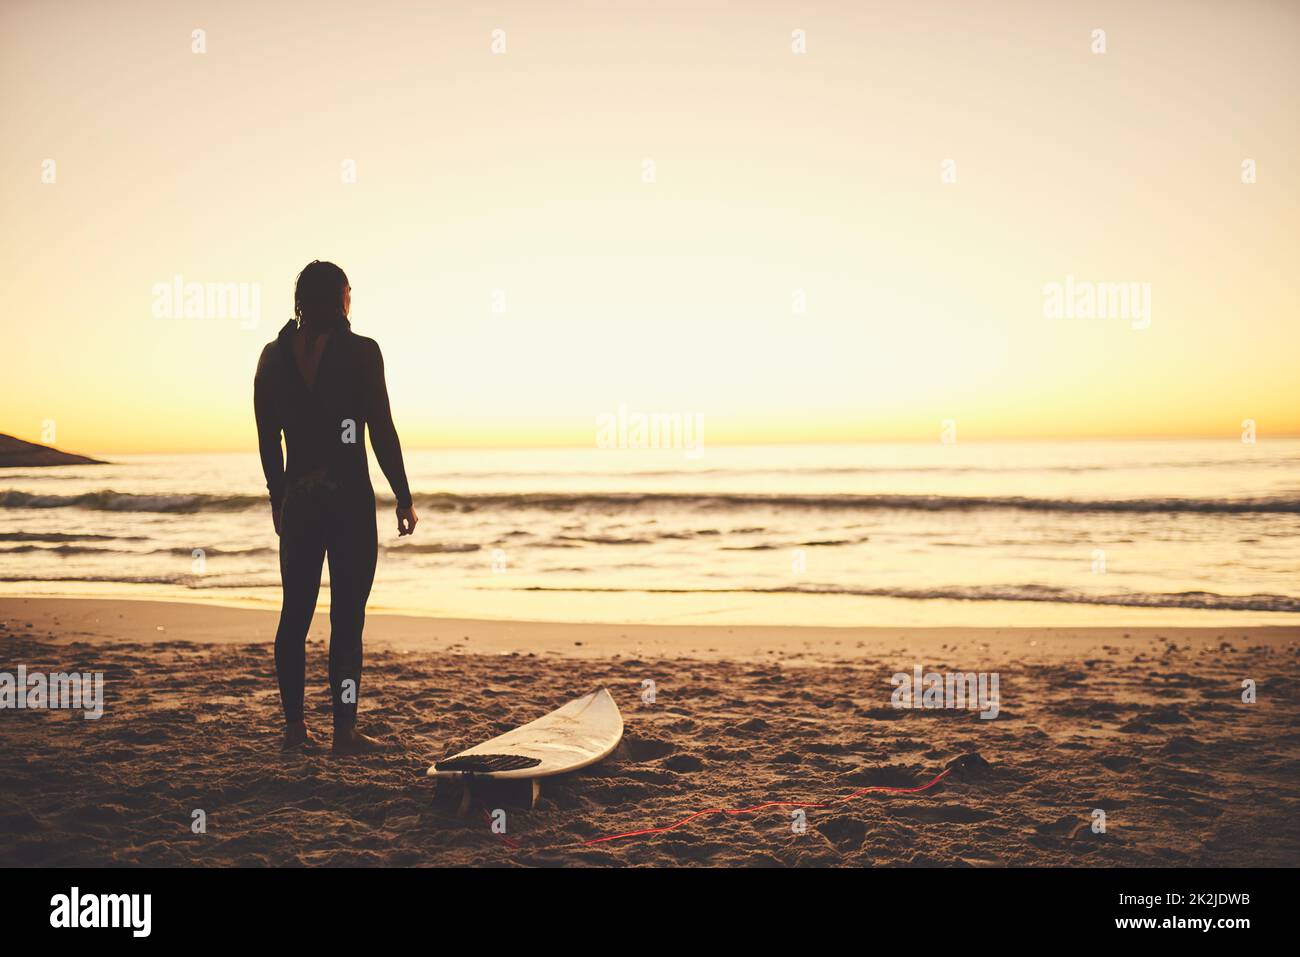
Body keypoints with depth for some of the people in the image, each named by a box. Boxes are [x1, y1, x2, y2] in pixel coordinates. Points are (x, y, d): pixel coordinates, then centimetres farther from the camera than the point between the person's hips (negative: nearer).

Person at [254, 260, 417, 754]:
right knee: (346, 616, 0)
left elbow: (268, 439, 9)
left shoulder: (274, 356, 5)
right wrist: (404, 499, -1)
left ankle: (294, 727, 16)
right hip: (350, 497, -4)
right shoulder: (361, 352, -8)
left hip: (298, 497, 4)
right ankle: (345, 731, 3)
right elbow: (382, 431, -8)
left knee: (295, 612, 11)